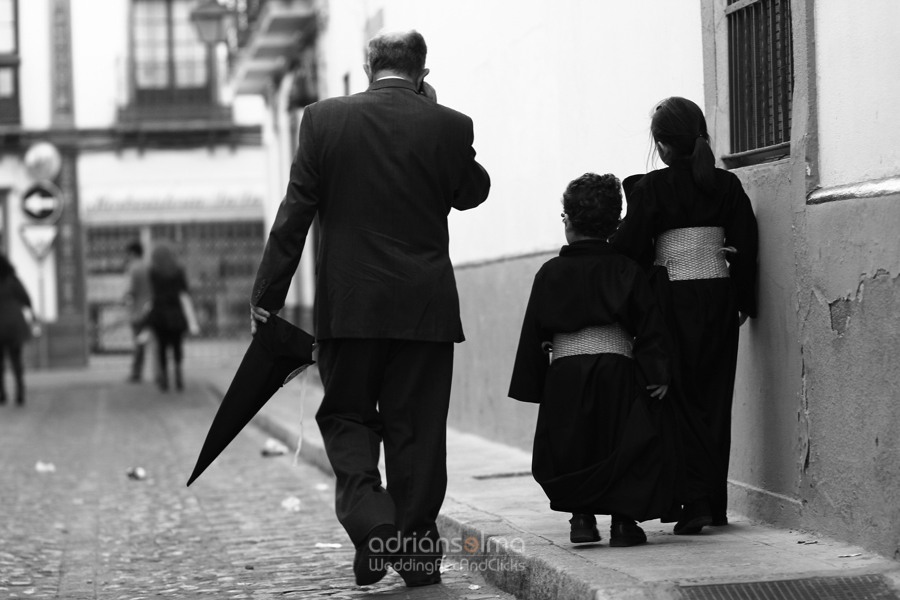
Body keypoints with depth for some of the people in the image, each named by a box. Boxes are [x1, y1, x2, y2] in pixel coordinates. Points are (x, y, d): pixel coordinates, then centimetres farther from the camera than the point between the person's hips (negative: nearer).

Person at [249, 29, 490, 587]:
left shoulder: (324, 119, -3)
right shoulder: (449, 126, -3)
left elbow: (294, 215, -3)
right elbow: (473, 192, 14)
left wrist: (267, 295, 1)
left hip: (348, 305, 0)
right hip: (426, 307, 0)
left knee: (346, 417, 12)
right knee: (416, 428, 8)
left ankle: (372, 524, -9)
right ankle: (417, 551, 13)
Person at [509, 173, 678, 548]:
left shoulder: (550, 274, 4)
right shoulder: (625, 270, 3)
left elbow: (533, 334, 5)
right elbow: (650, 327, -4)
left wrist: (532, 385, 12)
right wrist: (657, 373, -5)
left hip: (565, 375, 1)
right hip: (617, 372, 0)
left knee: (570, 447, 14)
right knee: (628, 443, 7)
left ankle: (581, 515, 7)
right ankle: (623, 519, -1)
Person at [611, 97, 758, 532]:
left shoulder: (651, 189, -8)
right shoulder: (727, 186, 3)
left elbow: (631, 248, -9)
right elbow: (746, 244, 5)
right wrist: (745, 301, 14)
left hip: (673, 300, -4)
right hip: (719, 296, 4)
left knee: (680, 400, 0)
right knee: (715, 400, 11)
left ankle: (694, 502, -10)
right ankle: (715, 503, 15)